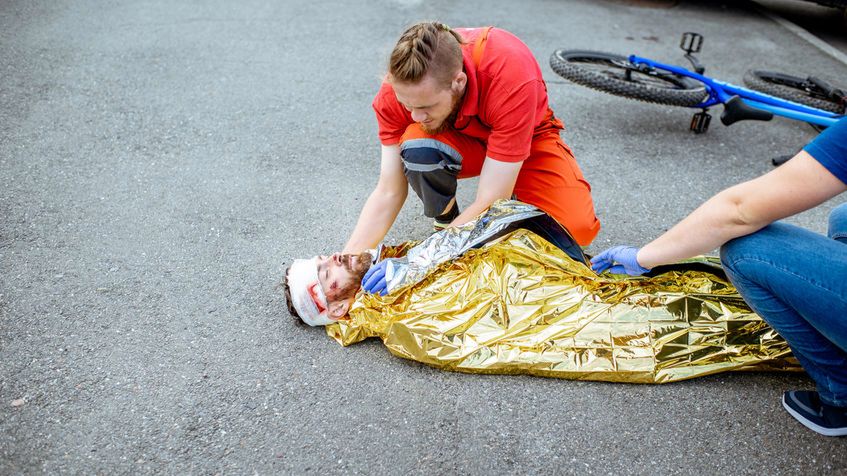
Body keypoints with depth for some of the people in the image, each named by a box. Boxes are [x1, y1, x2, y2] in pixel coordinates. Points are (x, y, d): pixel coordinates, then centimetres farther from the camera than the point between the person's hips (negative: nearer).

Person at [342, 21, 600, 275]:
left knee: (577, 229, -26)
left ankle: (519, 195, 7)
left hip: (528, 139, -1)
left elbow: (491, 203, -38)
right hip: (457, 144, 2)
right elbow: (388, 192, -21)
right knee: (416, 147, -35)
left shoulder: (511, 75, -39)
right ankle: (445, 222, -5)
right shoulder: (400, 87, -28)